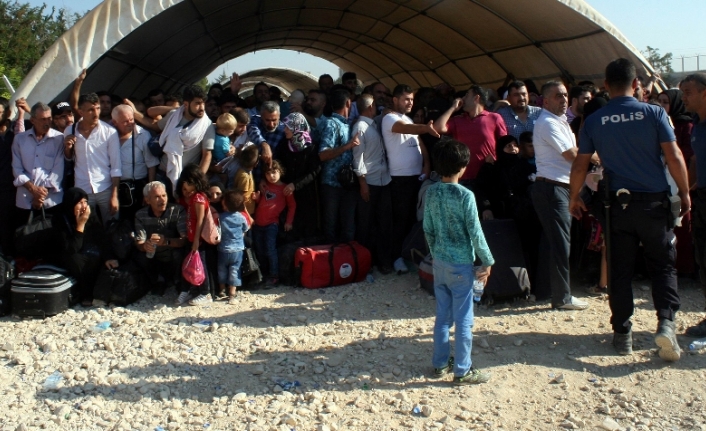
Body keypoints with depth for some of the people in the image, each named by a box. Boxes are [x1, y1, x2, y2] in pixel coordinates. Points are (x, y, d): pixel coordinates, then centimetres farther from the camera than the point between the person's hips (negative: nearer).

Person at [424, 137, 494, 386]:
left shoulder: (431, 192, 1)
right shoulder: (465, 195, -16)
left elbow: (428, 229, 7)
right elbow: (475, 232, -14)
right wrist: (487, 262, -5)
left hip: (439, 262, 6)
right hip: (460, 265, -6)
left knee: (443, 316, 16)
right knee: (464, 320, 4)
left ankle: (440, 364, 25)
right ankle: (462, 371, 12)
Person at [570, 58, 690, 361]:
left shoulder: (594, 121, -1)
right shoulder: (654, 114, -5)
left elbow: (580, 166, 2)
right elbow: (674, 157, -8)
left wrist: (574, 198, 15)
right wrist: (685, 193, 4)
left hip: (617, 203, 1)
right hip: (654, 202, -1)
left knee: (619, 270, 9)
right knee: (663, 265, 12)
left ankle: (622, 333, 14)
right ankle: (666, 322, -5)